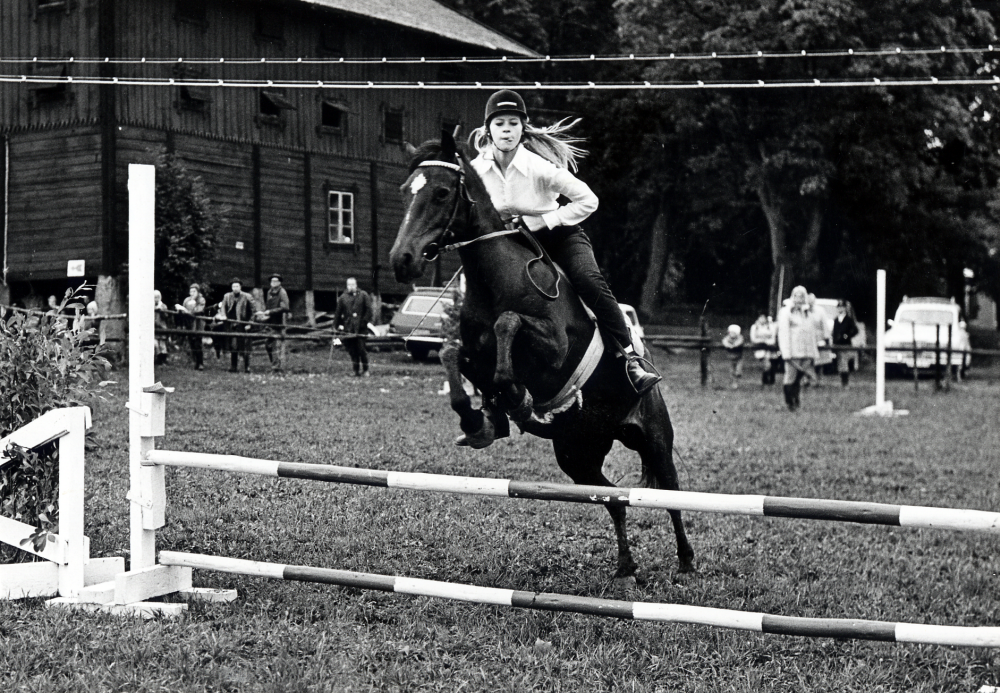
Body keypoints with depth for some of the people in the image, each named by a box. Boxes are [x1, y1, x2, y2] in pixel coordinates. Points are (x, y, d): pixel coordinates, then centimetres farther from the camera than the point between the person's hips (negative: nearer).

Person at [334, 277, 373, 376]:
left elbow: (368, 310, 1)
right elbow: (338, 312, 13)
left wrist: (364, 322, -8)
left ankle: (365, 370, 6)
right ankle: (356, 370, 13)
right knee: (352, 350, 4)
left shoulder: (363, 295, 3)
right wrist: (338, 324, 6)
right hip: (348, 329, 2)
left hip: (360, 328, -2)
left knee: (362, 349, -4)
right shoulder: (343, 297, 9)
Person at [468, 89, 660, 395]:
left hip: (559, 235, -4)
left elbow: (588, 200, -18)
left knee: (590, 281, -30)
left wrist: (545, 220, -20)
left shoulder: (539, 165, -21)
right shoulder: (476, 168, -10)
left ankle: (631, 360, -28)